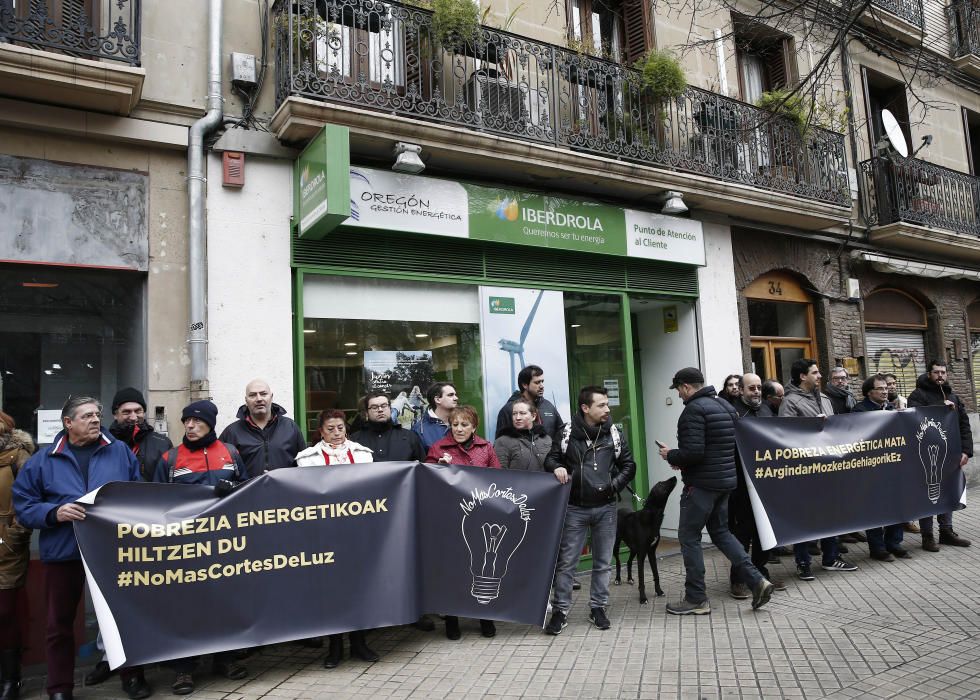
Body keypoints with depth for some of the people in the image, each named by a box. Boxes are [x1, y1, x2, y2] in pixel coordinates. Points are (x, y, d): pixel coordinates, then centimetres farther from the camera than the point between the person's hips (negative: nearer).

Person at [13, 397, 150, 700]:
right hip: (63, 553, 0)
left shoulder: (121, 452, 4)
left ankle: (132, 676, 26)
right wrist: (54, 514, -17)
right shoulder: (42, 460, 2)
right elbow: (23, 506, 0)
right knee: (59, 622, 11)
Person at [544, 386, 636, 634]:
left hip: (605, 507, 3)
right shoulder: (567, 433, -5)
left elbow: (628, 465, 9)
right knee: (566, 562, 2)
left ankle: (598, 607, 27)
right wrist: (556, 468, -17)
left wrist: (614, 486, -6)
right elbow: (550, 459, 5)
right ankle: (560, 611, 14)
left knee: (603, 562, 12)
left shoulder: (614, 433, 2)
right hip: (575, 508, -2)